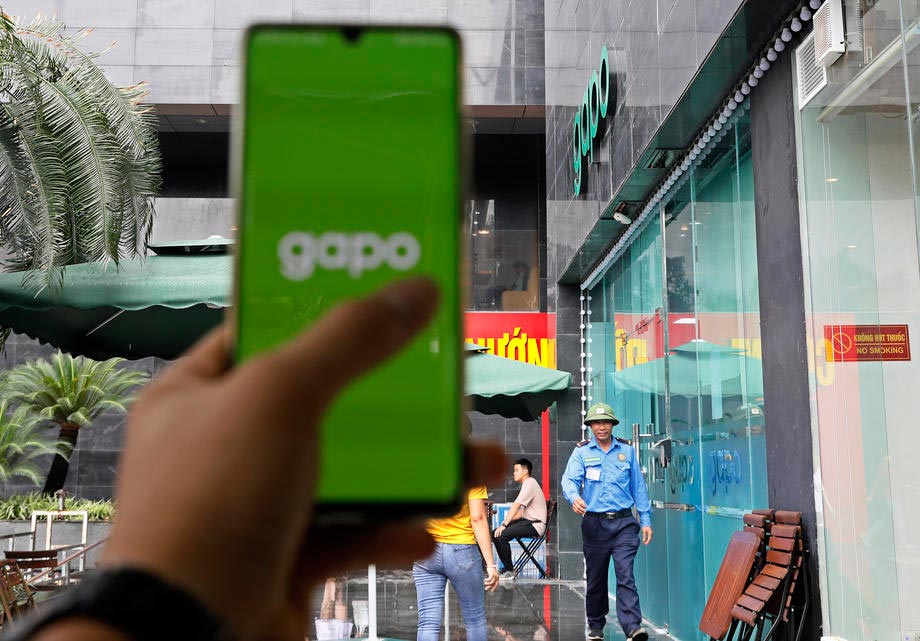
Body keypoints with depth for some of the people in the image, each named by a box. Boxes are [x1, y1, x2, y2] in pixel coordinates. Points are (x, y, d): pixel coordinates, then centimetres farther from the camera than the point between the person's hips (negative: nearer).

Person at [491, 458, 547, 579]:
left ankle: (509, 571, -11)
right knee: (495, 533, 3)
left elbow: (516, 506, -19)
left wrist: (504, 525, -22)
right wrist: (507, 521, 3)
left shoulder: (530, 483, -11)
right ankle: (507, 568, 5)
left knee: (501, 535, -23)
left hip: (535, 525, -10)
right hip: (528, 521, 10)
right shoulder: (527, 484, 20)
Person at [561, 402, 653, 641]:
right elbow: (569, 480, -8)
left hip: (624, 523, 0)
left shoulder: (627, 450, 10)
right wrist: (574, 497, -31)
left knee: (625, 576, -12)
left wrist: (645, 520, 8)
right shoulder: (581, 452, 5)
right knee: (595, 579, 9)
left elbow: (638, 487, 12)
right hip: (594, 524, 1)